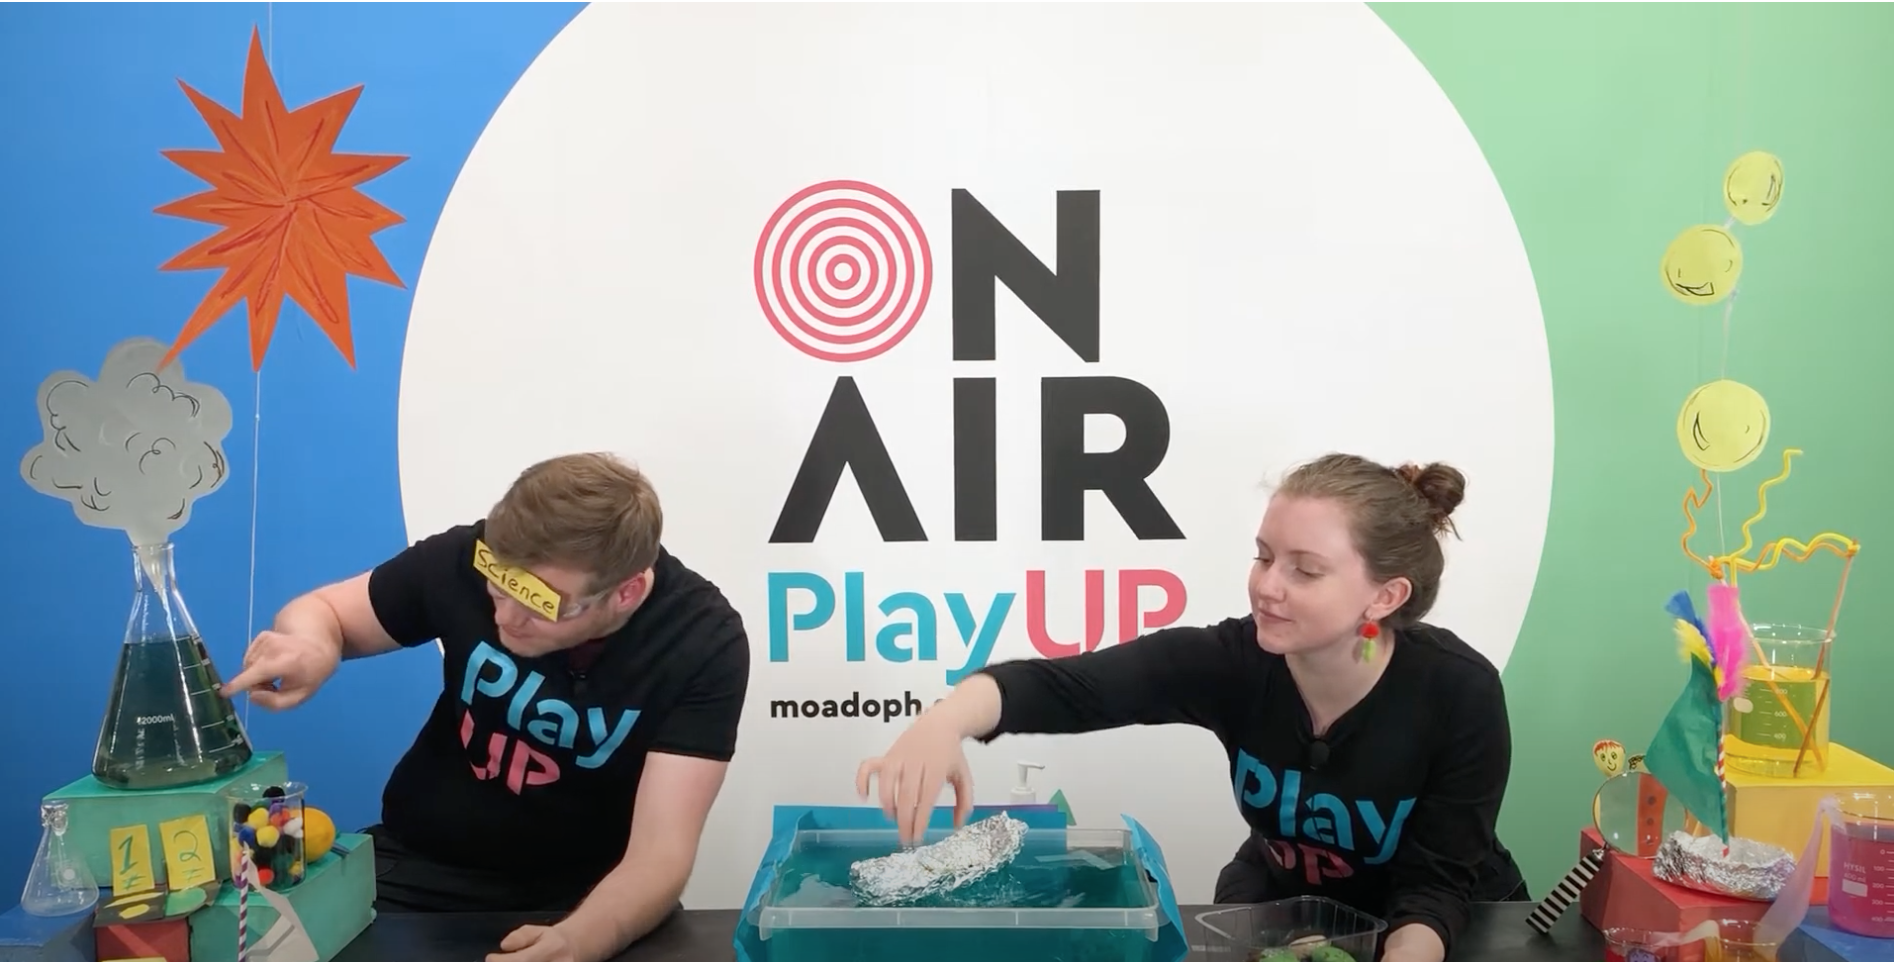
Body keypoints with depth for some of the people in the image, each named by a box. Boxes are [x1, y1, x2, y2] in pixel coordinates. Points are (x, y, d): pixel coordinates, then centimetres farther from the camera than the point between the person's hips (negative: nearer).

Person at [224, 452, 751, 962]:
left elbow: (660, 854, -28)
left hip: (583, 893, -2)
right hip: (416, 865, 3)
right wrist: (311, 649, -24)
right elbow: (321, 610, -1)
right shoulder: (470, 558, -18)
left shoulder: (704, 642, -24)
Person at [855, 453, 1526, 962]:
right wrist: (945, 721, -56)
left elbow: (1437, 880, -22)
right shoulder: (1234, 660, -25)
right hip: (1277, 904, 2)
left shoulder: (1459, 694, -28)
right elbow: (1064, 685, -37)